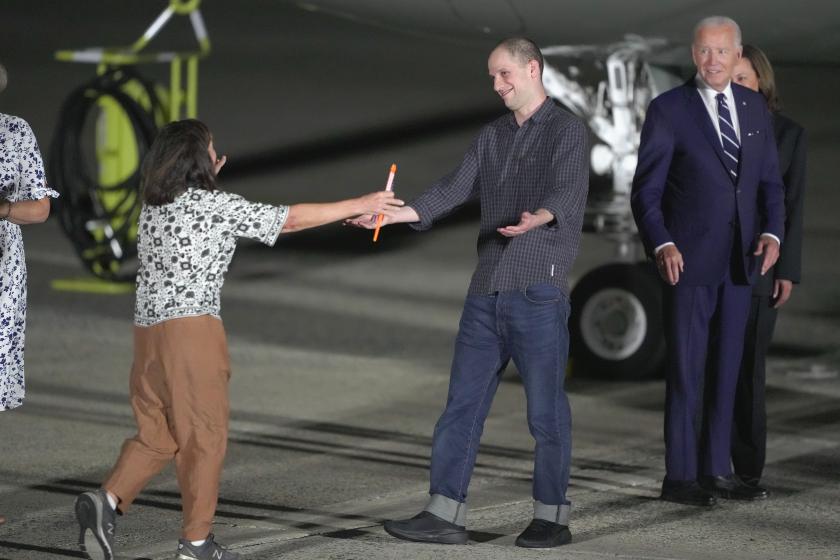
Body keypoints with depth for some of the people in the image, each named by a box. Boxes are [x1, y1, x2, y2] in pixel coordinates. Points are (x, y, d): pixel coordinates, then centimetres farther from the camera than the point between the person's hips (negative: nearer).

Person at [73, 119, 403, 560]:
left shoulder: (152, 209, 12)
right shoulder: (216, 206, -7)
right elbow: (293, 219, -2)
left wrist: (205, 183, 33)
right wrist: (361, 206, 6)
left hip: (148, 331, 7)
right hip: (192, 329, -7)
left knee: (156, 434, 12)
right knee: (204, 436, 4)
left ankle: (106, 501, -9)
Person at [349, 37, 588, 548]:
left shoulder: (567, 131, -3)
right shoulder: (492, 137, 17)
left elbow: (568, 191, -19)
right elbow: (455, 190, 10)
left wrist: (538, 218, -40)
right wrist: (394, 214, -4)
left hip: (539, 286, -7)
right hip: (487, 290, 7)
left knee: (545, 407, -2)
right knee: (463, 403, 4)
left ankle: (553, 518, 6)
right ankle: (445, 514, 6)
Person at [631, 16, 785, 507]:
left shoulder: (755, 108, 10)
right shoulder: (669, 110, -5)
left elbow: (769, 180, 12)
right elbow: (646, 190, -6)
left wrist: (772, 232, -6)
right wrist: (661, 244, -19)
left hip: (740, 261, 5)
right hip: (689, 260, -5)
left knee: (727, 368, 9)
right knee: (687, 370, -2)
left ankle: (716, 470, 15)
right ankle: (680, 477, 3)